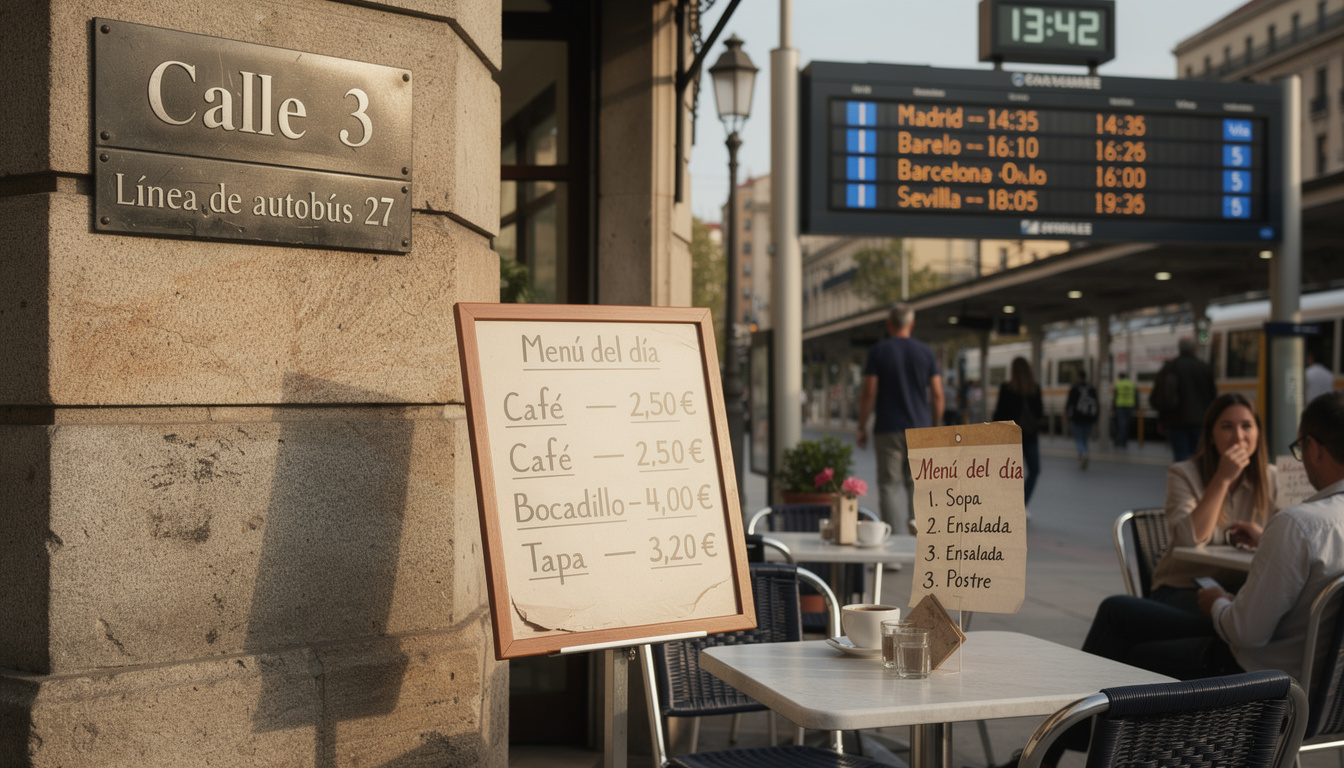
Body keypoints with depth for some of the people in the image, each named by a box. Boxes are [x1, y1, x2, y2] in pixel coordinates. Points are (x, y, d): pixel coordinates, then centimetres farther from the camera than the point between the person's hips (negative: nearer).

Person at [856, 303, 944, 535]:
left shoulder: (878, 351, -2)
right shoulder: (926, 352, 5)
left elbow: (869, 392, -6)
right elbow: (937, 394, 3)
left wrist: (862, 427, 2)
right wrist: (936, 427, 13)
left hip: (888, 429, -2)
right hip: (920, 428, 2)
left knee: (889, 484, 1)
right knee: (917, 481, 14)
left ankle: (895, 534, -4)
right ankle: (916, 517, -4)